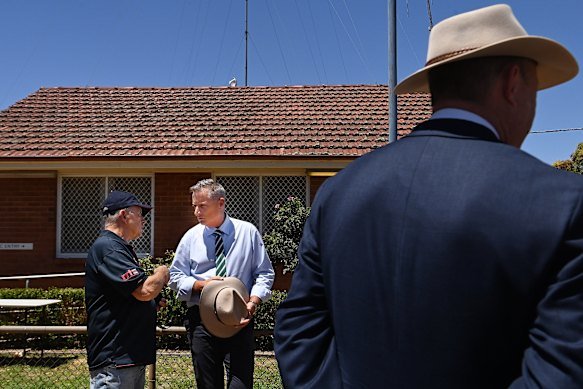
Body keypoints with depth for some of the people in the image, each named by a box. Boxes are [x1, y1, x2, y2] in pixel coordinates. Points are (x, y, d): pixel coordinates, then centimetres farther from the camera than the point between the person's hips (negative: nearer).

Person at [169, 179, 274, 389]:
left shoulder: (248, 232, 2)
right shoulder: (191, 237, 6)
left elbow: (265, 274, 5)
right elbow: (176, 277, 10)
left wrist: (253, 301, -13)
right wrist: (201, 285, -9)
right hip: (201, 321, 2)